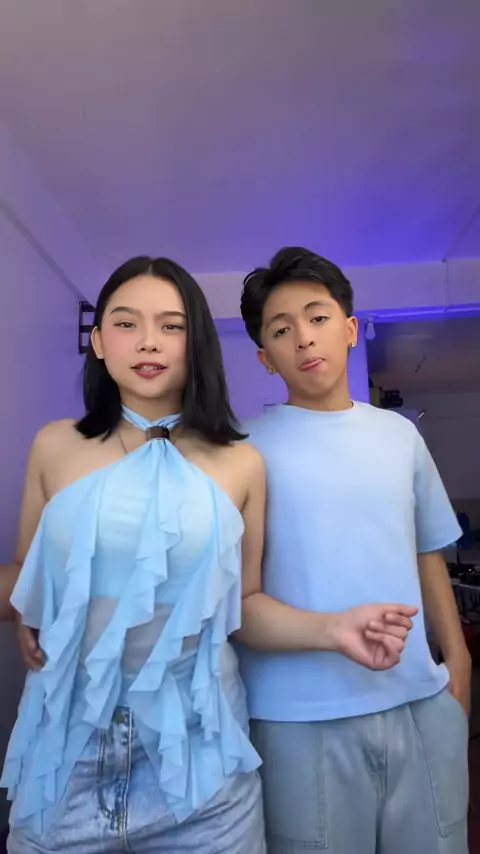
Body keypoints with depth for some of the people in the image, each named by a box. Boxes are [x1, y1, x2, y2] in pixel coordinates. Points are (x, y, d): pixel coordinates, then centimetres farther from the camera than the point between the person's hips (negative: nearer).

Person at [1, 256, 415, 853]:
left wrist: (330, 629, -13)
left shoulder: (240, 464, -3)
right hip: (67, 737, 1)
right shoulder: (54, 448, -1)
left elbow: (243, 604, 2)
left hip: (196, 740, 0)